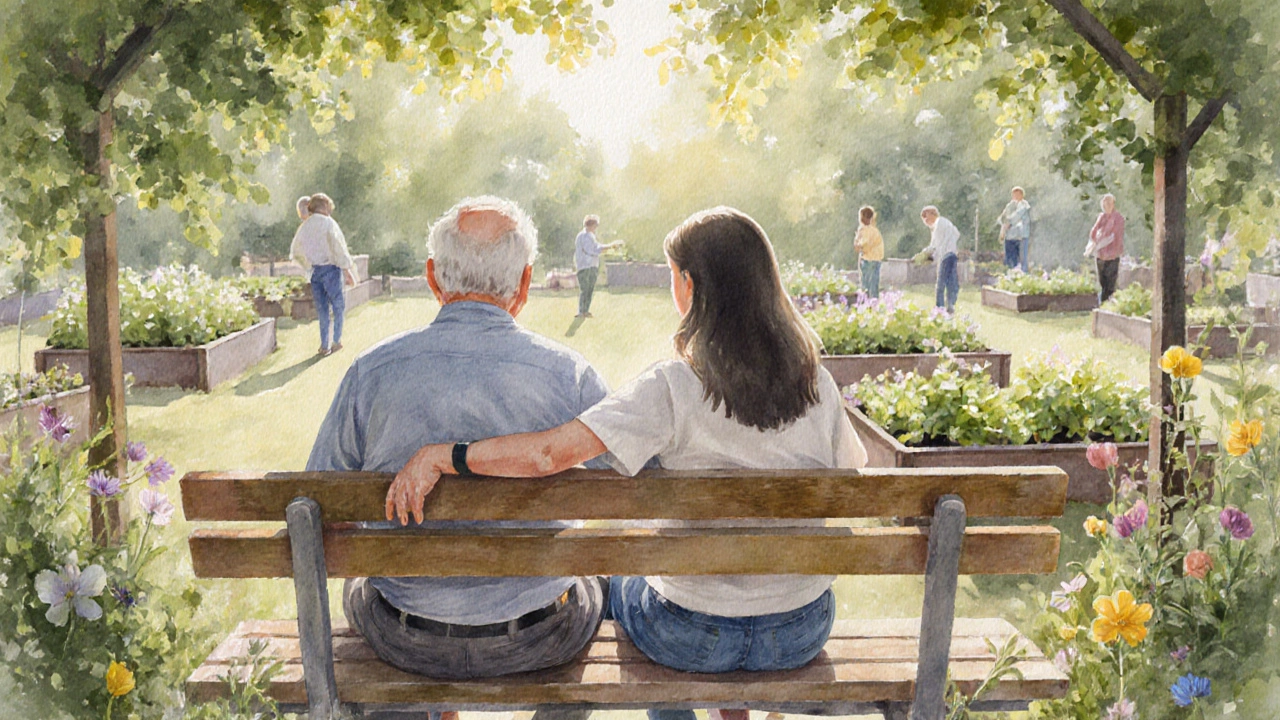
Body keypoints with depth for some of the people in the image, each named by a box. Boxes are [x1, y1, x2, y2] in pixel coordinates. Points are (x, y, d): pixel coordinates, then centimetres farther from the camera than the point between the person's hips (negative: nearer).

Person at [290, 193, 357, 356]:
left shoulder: (304, 226, 7)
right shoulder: (328, 223, -8)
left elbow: (295, 252, 14)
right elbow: (339, 248, -14)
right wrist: (348, 271, -12)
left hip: (313, 271, 4)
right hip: (330, 268, -4)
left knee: (321, 308, 10)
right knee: (337, 305, 10)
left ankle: (324, 345, 8)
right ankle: (337, 341, 9)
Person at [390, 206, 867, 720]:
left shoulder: (673, 387, -22)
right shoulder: (814, 381, -10)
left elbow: (552, 452, -30)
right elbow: (855, 474, 6)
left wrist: (438, 456, -21)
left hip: (697, 637, -3)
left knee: (620, 581, 31)